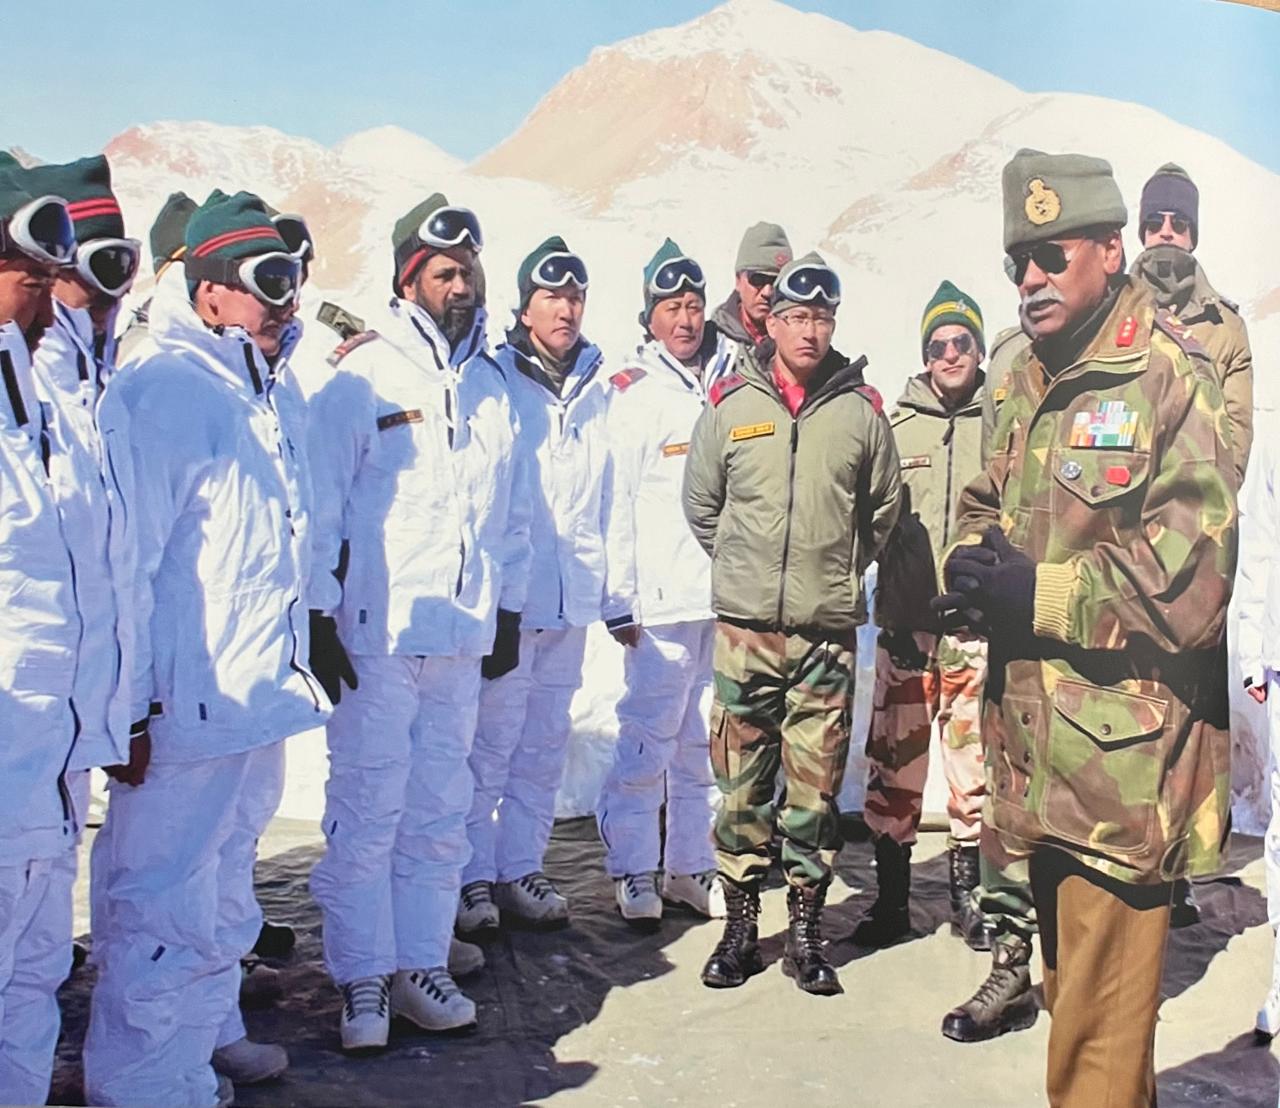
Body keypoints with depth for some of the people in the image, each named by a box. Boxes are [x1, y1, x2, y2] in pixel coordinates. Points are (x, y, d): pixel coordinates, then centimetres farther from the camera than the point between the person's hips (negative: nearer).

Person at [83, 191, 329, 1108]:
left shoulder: (281, 393, 11)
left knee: (228, 881, 22)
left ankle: (209, 1032, 39)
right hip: (185, 705, -8)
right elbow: (125, 558, -16)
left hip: (264, 690, 9)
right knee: (168, 902, 1)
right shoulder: (160, 393, -14)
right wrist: (130, 704, -16)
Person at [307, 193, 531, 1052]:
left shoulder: (489, 386, 14)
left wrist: (508, 608, 17)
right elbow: (321, 505, -5)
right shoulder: (361, 376, -3)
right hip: (375, 634, -5)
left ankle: (422, 964, 21)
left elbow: (514, 510, 19)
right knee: (368, 809, -1)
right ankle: (363, 980, 11)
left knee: (441, 812, 10)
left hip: (463, 634, 5)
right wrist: (321, 616, -8)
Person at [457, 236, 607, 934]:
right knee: (490, 742, -2)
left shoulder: (600, 387, 12)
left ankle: (520, 870, 24)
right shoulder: (492, 380, -3)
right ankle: (474, 878, 11)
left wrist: (613, 587, 12)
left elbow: (610, 495, 15)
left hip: (572, 598, 5)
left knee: (545, 744, 12)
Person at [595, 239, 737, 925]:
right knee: (649, 736, -1)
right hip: (661, 601, -4)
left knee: (706, 739, 10)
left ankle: (691, 866, 21)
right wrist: (619, 599, -7)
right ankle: (633, 871, 11)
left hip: (729, 594, 4)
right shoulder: (632, 392, 1)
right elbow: (614, 501, -2)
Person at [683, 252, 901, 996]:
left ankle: (807, 928, 16)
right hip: (745, 625, 0)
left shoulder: (861, 409, 3)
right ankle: (741, 925, 17)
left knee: (817, 781, 4)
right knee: (741, 778, 5)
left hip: (828, 628, 0)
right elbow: (701, 504, 14)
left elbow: (884, 509, 15)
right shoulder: (731, 403, 3)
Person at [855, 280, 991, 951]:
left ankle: (966, 894, 21)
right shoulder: (895, 426, 7)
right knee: (895, 761, 3)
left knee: (975, 762, 6)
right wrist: (892, 610, -3)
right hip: (905, 623, 1)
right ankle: (891, 898, 16)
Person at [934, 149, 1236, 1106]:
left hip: (1124, 755, -8)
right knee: (1070, 985, 23)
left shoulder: (1169, 376, -13)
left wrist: (1036, 595, -19)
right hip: (1040, 751, 8)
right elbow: (988, 505, 21)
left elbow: (1192, 578, -19)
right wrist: (975, 567, -1)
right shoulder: (1031, 384, 13)